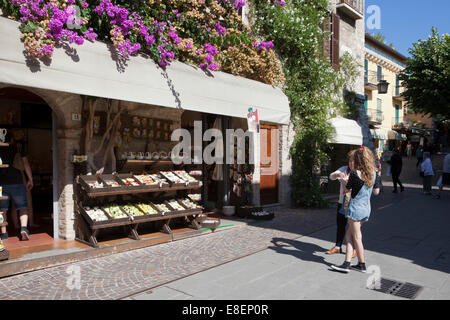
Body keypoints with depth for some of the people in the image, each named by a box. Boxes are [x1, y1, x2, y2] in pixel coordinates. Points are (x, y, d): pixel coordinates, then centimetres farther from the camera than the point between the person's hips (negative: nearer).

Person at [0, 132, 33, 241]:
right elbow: (26, 164, -1)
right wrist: (30, 180, 3)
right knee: (22, 207, 2)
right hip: (16, 181, -2)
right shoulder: (17, 149, 3)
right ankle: (24, 228, -16)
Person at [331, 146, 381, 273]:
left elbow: (346, 190, -4)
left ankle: (362, 265, 17)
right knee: (349, 235, 12)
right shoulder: (374, 174, 3)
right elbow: (376, 192, 11)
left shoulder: (355, 174, -15)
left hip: (355, 207, -7)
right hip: (366, 208, 7)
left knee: (356, 237, 6)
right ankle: (347, 264, 11)